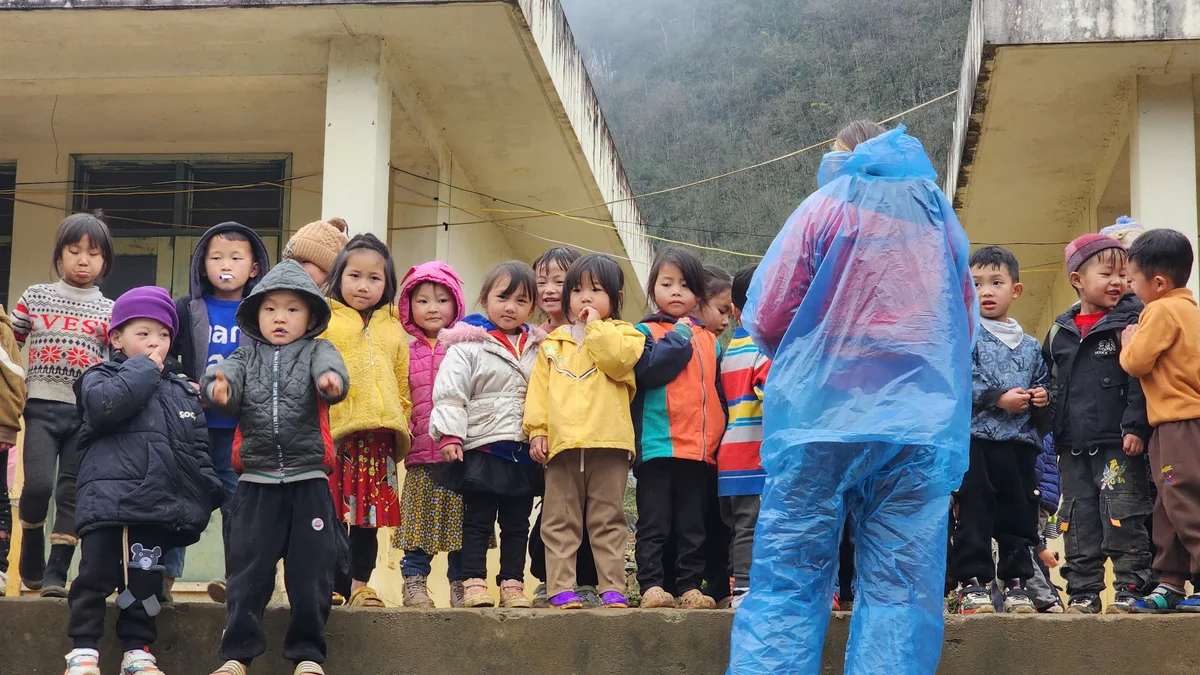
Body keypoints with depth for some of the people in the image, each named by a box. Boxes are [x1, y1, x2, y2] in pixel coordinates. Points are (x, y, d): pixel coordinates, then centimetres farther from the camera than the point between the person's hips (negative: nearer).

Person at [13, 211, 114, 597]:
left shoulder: (110, 312, 8)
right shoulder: (34, 298, 8)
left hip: (88, 412, 1)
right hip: (42, 407, -1)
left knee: (72, 493, -1)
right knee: (38, 485, -14)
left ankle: (55, 574, 4)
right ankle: (31, 553, 11)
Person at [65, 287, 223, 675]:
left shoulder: (182, 388, 18)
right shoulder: (102, 377, 4)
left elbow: (196, 449, 19)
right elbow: (104, 404, -21)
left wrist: (208, 491, 9)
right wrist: (144, 369, -10)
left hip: (156, 504, 4)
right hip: (108, 500, -4)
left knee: (144, 579, 7)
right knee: (96, 576, -3)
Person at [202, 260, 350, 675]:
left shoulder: (316, 352, 5)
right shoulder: (246, 357, 9)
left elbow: (330, 367, -19)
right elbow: (227, 375, -12)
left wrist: (332, 381, -44)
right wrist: (218, 390, -37)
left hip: (308, 481, -1)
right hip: (256, 481, 1)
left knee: (311, 569, 5)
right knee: (247, 568, 6)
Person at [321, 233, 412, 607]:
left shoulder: (393, 331, 18)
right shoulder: (323, 321, 6)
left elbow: (403, 387, 20)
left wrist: (400, 426, 11)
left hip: (378, 435, 3)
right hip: (333, 432, -3)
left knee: (371, 515, 5)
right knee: (330, 511, -3)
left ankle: (360, 583, 13)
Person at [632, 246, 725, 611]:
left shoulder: (709, 341, 17)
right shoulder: (645, 332, 4)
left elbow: (718, 392, 18)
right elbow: (648, 369, -16)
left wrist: (719, 437, 11)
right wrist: (679, 338, -6)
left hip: (700, 447, 4)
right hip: (657, 444, -4)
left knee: (693, 526, 7)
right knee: (655, 523, -1)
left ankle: (690, 586, 11)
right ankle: (652, 585, 1)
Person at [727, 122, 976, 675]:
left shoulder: (828, 203, 4)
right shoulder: (941, 217, 16)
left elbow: (766, 318, -1)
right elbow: (965, 326, 22)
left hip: (824, 418, -3)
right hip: (921, 426, 3)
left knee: (787, 580, -1)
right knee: (900, 588, 1)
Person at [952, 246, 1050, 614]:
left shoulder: (1030, 346, 19)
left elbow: (1042, 385, 26)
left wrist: (1042, 400, 3)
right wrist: (998, 398, -16)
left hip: (1021, 445, 5)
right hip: (976, 441, -5)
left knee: (1019, 515, 7)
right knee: (975, 514, -5)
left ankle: (1016, 580, 16)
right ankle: (972, 583, 0)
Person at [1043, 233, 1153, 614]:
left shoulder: (1131, 322, -2)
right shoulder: (1060, 332, 13)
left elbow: (1141, 379, -9)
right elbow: (1053, 386, 20)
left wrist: (1135, 427, -17)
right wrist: (1052, 434, 11)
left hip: (1118, 443, -5)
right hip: (1073, 447, 5)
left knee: (1123, 519, -5)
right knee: (1079, 523, 8)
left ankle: (1132, 589, 2)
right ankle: (1083, 593, 15)